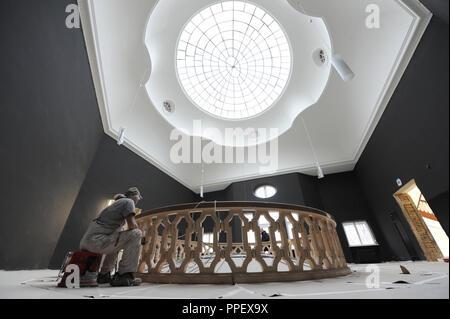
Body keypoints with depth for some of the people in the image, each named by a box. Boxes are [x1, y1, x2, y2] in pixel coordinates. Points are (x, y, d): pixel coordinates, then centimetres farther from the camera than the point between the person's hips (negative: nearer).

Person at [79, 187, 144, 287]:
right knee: (136, 234, -12)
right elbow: (132, 225, -17)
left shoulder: (116, 204, 23)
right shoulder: (128, 201, -3)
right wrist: (139, 237, 5)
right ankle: (124, 276, -10)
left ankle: (103, 275, 30)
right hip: (96, 242, -10)